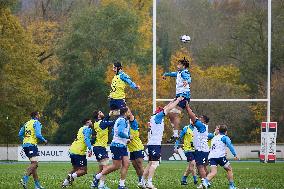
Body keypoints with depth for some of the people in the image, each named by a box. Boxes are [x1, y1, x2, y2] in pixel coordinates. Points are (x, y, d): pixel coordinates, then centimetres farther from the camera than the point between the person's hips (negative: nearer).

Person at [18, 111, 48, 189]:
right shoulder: (36, 123, -4)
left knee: (34, 164, 12)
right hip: (32, 145, -9)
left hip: (25, 145, 9)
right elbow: (38, 135, -15)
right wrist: (44, 140, 1)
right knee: (34, 163, -15)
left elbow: (20, 134, 17)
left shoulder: (26, 123, 19)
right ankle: (25, 179, -32)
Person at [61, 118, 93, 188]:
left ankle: (65, 183, 12)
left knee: (75, 169, 21)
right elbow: (86, 139, -19)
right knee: (83, 170, -7)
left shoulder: (82, 129, 22)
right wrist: (90, 149, -27)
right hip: (79, 152, -9)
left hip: (72, 151, 9)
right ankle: (72, 176, -29)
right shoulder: (88, 129, -4)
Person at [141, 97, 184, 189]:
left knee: (151, 163, 11)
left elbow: (166, 108, 27)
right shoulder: (157, 117, -8)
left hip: (151, 143, 9)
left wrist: (173, 101, 29)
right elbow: (168, 109, -7)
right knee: (154, 163, -12)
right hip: (155, 144, -9)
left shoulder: (154, 118, 16)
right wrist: (178, 100, 2)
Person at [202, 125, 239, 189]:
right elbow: (230, 145, -9)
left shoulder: (214, 137, 25)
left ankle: (205, 182, -36)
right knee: (229, 169, 14)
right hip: (220, 156, -5)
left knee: (213, 172, -9)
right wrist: (235, 154, -13)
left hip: (211, 157, 5)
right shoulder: (225, 137, 6)